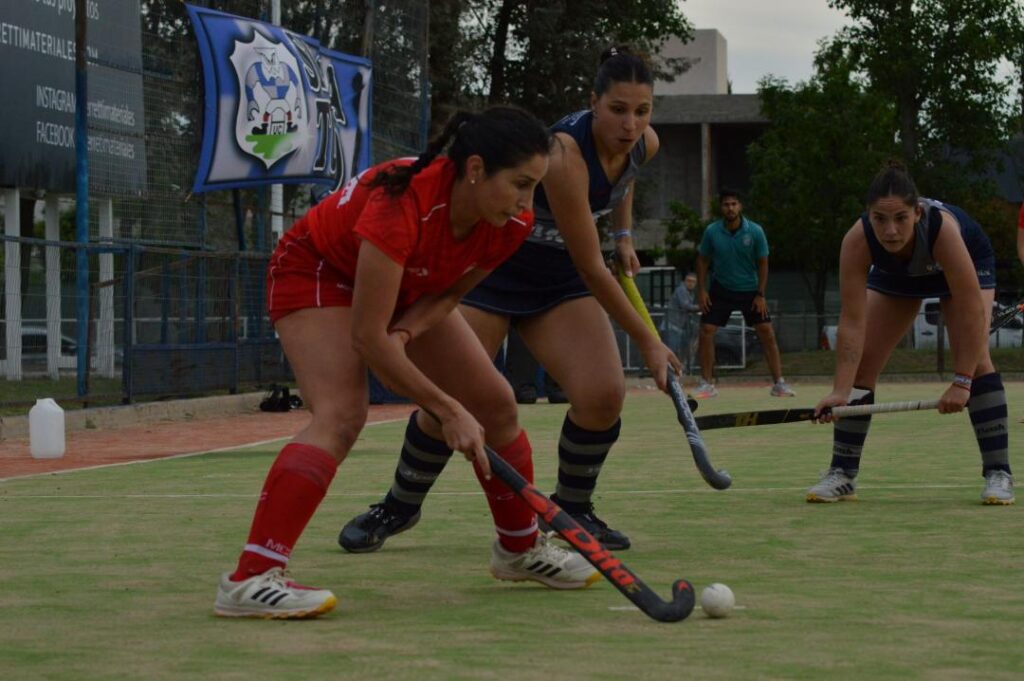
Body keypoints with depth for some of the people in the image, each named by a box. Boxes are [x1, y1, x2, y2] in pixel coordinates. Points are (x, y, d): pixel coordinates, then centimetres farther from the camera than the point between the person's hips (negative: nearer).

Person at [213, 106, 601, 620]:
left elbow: (450, 291, -3)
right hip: (318, 271, -7)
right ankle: (249, 581, -35)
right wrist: (447, 409, -33)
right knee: (341, 415, -29)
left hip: (406, 292, 7)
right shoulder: (404, 204, -41)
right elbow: (367, 336, -36)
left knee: (495, 404, 4)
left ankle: (520, 548, 26)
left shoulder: (511, 225, -21)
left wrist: (408, 330, -24)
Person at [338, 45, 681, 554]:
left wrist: (624, 234, 8)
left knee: (603, 394, -16)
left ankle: (571, 508, 8)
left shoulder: (645, 145, -11)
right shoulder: (565, 153, -33)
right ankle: (400, 507, 20)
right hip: (491, 267, -5)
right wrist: (648, 343, -26)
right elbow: (592, 269, -30)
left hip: (559, 280, 6)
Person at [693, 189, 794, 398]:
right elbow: (703, 260, 2)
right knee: (706, 331, -9)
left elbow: (763, 263, -5)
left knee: (767, 333, -6)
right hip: (720, 289, 1)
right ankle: (706, 384, 2)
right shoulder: (712, 232, -10)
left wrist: (760, 294, -10)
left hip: (749, 290, 0)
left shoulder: (755, 231, -12)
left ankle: (778, 383, 2)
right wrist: (701, 289, -6)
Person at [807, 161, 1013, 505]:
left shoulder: (943, 228, -45)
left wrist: (962, 382, -43)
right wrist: (840, 391, -44)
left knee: (974, 359, -20)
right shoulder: (857, 241, -38)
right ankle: (841, 475, 3)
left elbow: (971, 311, -41)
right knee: (861, 364, -6)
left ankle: (998, 474, -13)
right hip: (896, 275, 3)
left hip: (968, 262, -3)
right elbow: (852, 322, -37)